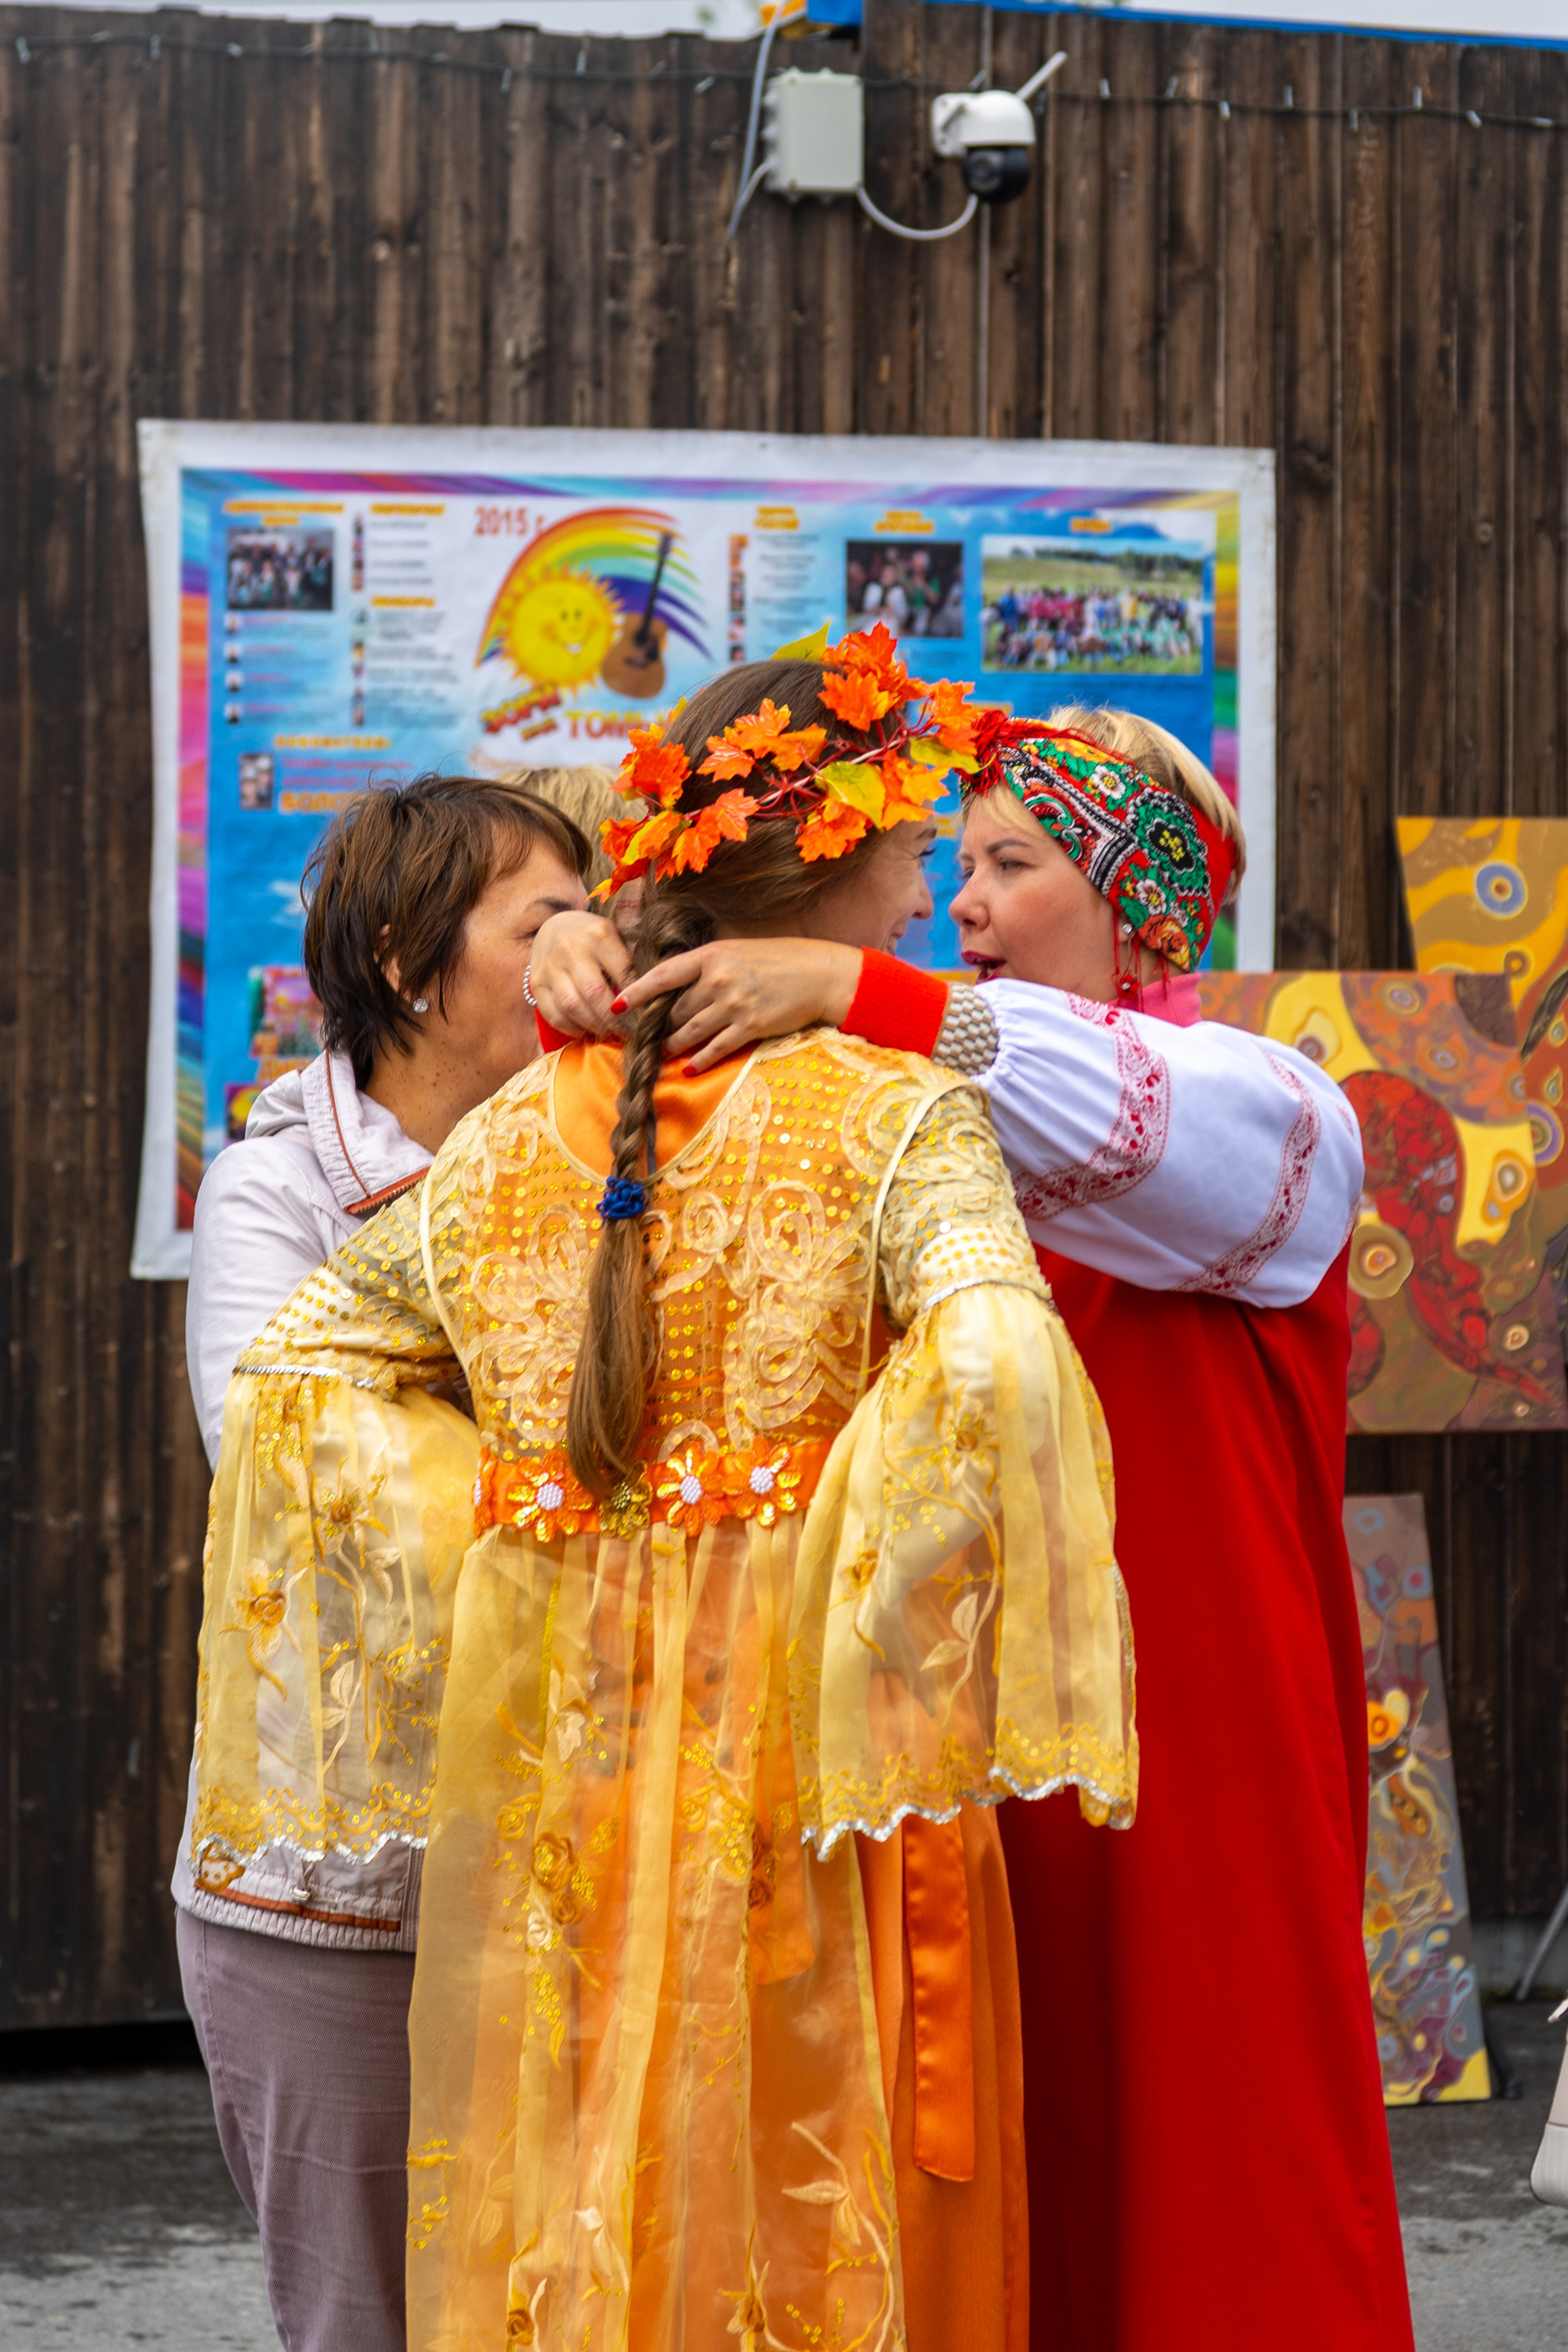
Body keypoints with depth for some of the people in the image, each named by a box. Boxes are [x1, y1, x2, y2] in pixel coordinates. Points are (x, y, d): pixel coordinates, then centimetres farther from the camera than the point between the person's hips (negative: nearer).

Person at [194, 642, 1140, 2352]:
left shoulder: (520, 1134, 7)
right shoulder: (893, 1116, -8)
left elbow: (295, 1371, 11)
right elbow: (989, 1372, -24)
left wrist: (485, 1524, 8)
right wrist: (869, 1630, -13)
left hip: (556, 1757, 5)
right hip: (792, 1752, -4)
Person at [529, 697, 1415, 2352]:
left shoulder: (1263, 1113, 0)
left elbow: (1122, 1115, -22)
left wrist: (850, 991, -25)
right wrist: (580, 969, -12)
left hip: (1183, 1760, -4)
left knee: (1187, 2155, -2)